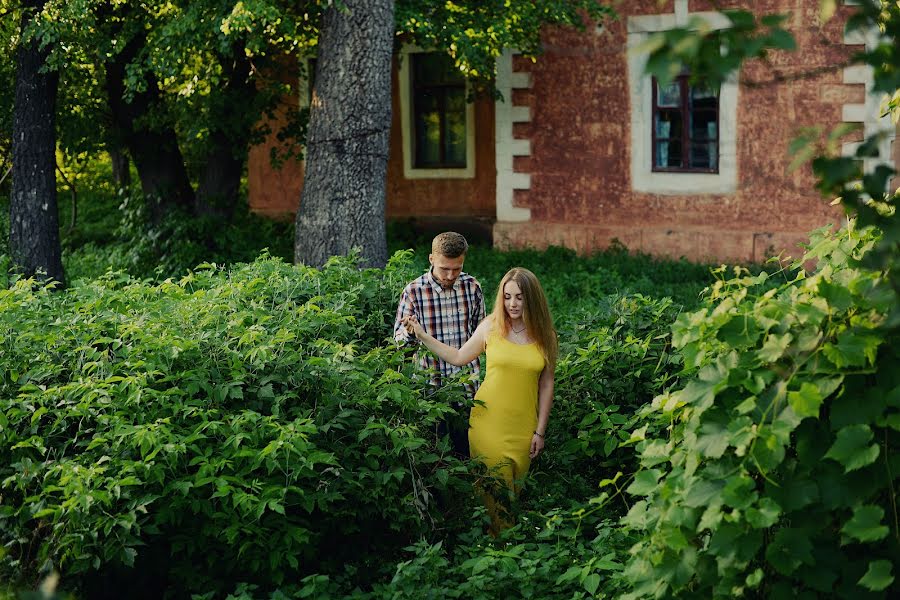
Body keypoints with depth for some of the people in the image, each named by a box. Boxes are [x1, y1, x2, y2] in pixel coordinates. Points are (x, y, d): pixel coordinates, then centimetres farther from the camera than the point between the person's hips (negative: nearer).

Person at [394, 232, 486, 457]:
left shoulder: (473, 287, 1)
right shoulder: (414, 291, -9)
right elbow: (399, 337, -3)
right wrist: (408, 331, -24)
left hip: (466, 386, 2)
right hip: (430, 385, -2)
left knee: (466, 451, 9)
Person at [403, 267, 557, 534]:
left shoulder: (544, 335, 1)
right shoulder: (491, 327, -1)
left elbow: (546, 385, 5)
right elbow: (458, 357, 11)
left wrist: (540, 431, 3)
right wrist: (422, 335, 6)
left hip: (522, 428, 1)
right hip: (489, 420, -1)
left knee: (514, 487, 6)